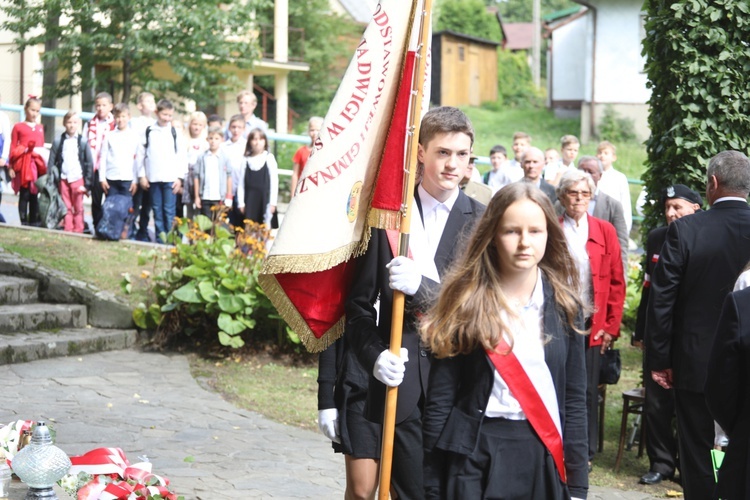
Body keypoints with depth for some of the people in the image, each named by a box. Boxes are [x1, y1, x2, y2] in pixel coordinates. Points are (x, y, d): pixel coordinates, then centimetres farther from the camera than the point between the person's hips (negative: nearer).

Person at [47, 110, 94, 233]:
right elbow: (52, 163, 6)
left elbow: (89, 164, 2)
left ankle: (78, 231, 8)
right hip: (63, 179, 1)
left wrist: (87, 184, -2)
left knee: (78, 208, 4)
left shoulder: (83, 142, 2)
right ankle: (67, 231, 7)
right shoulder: (58, 142, 5)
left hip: (78, 179, -1)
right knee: (66, 208, 3)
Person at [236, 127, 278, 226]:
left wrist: (273, 202, -5)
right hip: (250, 199, 2)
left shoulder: (269, 158, 0)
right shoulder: (246, 160, 4)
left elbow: (274, 182, -1)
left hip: (264, 199, -2)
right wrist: (241, 203, 1)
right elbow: (241, 183, 6)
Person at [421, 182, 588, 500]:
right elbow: (439, 402, -4)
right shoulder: (465, 302, -4)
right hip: (475, 456, -2)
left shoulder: (563, 304, 3)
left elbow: (575, 398, 7)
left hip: (543, 459, 2)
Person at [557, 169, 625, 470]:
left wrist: (611, 326, 0)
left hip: (593, 325, 1)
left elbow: (616, 283, 6)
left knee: (588, 389, 4)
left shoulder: (605, 231, 7)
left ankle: (585, 452, 14)